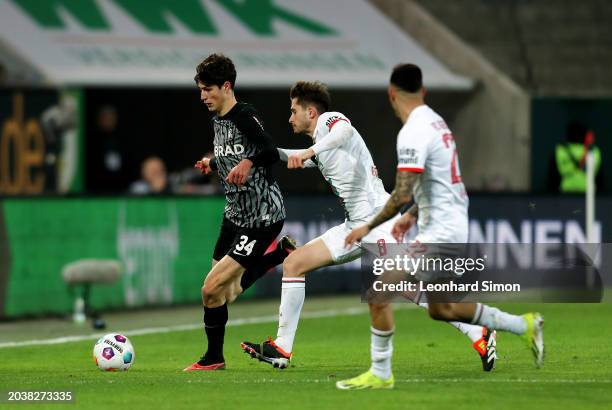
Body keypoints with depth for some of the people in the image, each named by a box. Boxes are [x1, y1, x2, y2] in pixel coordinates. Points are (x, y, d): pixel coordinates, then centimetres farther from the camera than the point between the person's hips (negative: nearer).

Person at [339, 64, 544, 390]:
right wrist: (412, 215, 26)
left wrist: (369, 227, -15)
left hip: (440, 232, -10)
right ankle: (524, 326, 23)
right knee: (441, 309, 21)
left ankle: (380, 374, 0)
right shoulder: (436, 122, 11)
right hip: (452, 225, 10)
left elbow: (403, 194, -24)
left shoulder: (413, 132, -19)